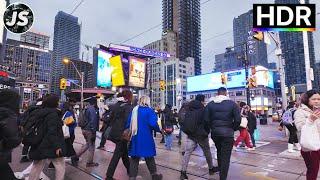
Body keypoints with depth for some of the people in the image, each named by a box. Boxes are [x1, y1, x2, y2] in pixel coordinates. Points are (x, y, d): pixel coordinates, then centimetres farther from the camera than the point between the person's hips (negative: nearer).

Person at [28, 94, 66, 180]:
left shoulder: (41, 112, 9)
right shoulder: (52, 113, -18)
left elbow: (40, 129, 18)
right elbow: (52, 132, -24)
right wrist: (56, 146, -23)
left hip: (41, 145, 9)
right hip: (51, 146, -9)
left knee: (37, 167, 19)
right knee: (60, 166, 3)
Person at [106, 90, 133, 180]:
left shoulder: (116, 105, 8)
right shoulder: (128, 106, -12)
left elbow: (111, 118, 12)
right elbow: (127, 121, -20)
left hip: (114, 132, 8)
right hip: (122, 133, -8)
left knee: (124, 151, 20)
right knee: (117, 154, 2)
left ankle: (129, 169, 35)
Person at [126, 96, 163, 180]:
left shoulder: (134, 110, 6)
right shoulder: (149, 111, -8)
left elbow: (128, 124, 5)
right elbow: (153, 124, -22)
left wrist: (130, 132, 17)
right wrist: (160, 130, -7)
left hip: (135, 138, 3)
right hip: (146, 138, -3)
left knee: (134, 158, 13)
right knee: (149, 157, 14)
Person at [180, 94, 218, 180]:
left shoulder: (188, 109, 8)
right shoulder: (203, 109, -8)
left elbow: (184, 121, 11)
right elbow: (206, 122, -7)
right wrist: (207, 132, 8)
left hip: (190, 134, 4)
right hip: (201, 134, -4)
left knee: (187, 153, 2)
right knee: (207, 152, 16)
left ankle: (183, 172, -3)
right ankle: (211, 168, 32)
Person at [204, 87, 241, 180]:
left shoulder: (210, 104, 2)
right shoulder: (232, 103, -4)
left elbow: (206, 119, -3)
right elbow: (238, 119, -8)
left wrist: (212, 127, 11)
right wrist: (233, 129, 7)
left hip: (215, 132, 4)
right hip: (227, 133, -4)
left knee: (219, 152, 24)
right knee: (225, 156, 3)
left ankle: (220, 171, 40)